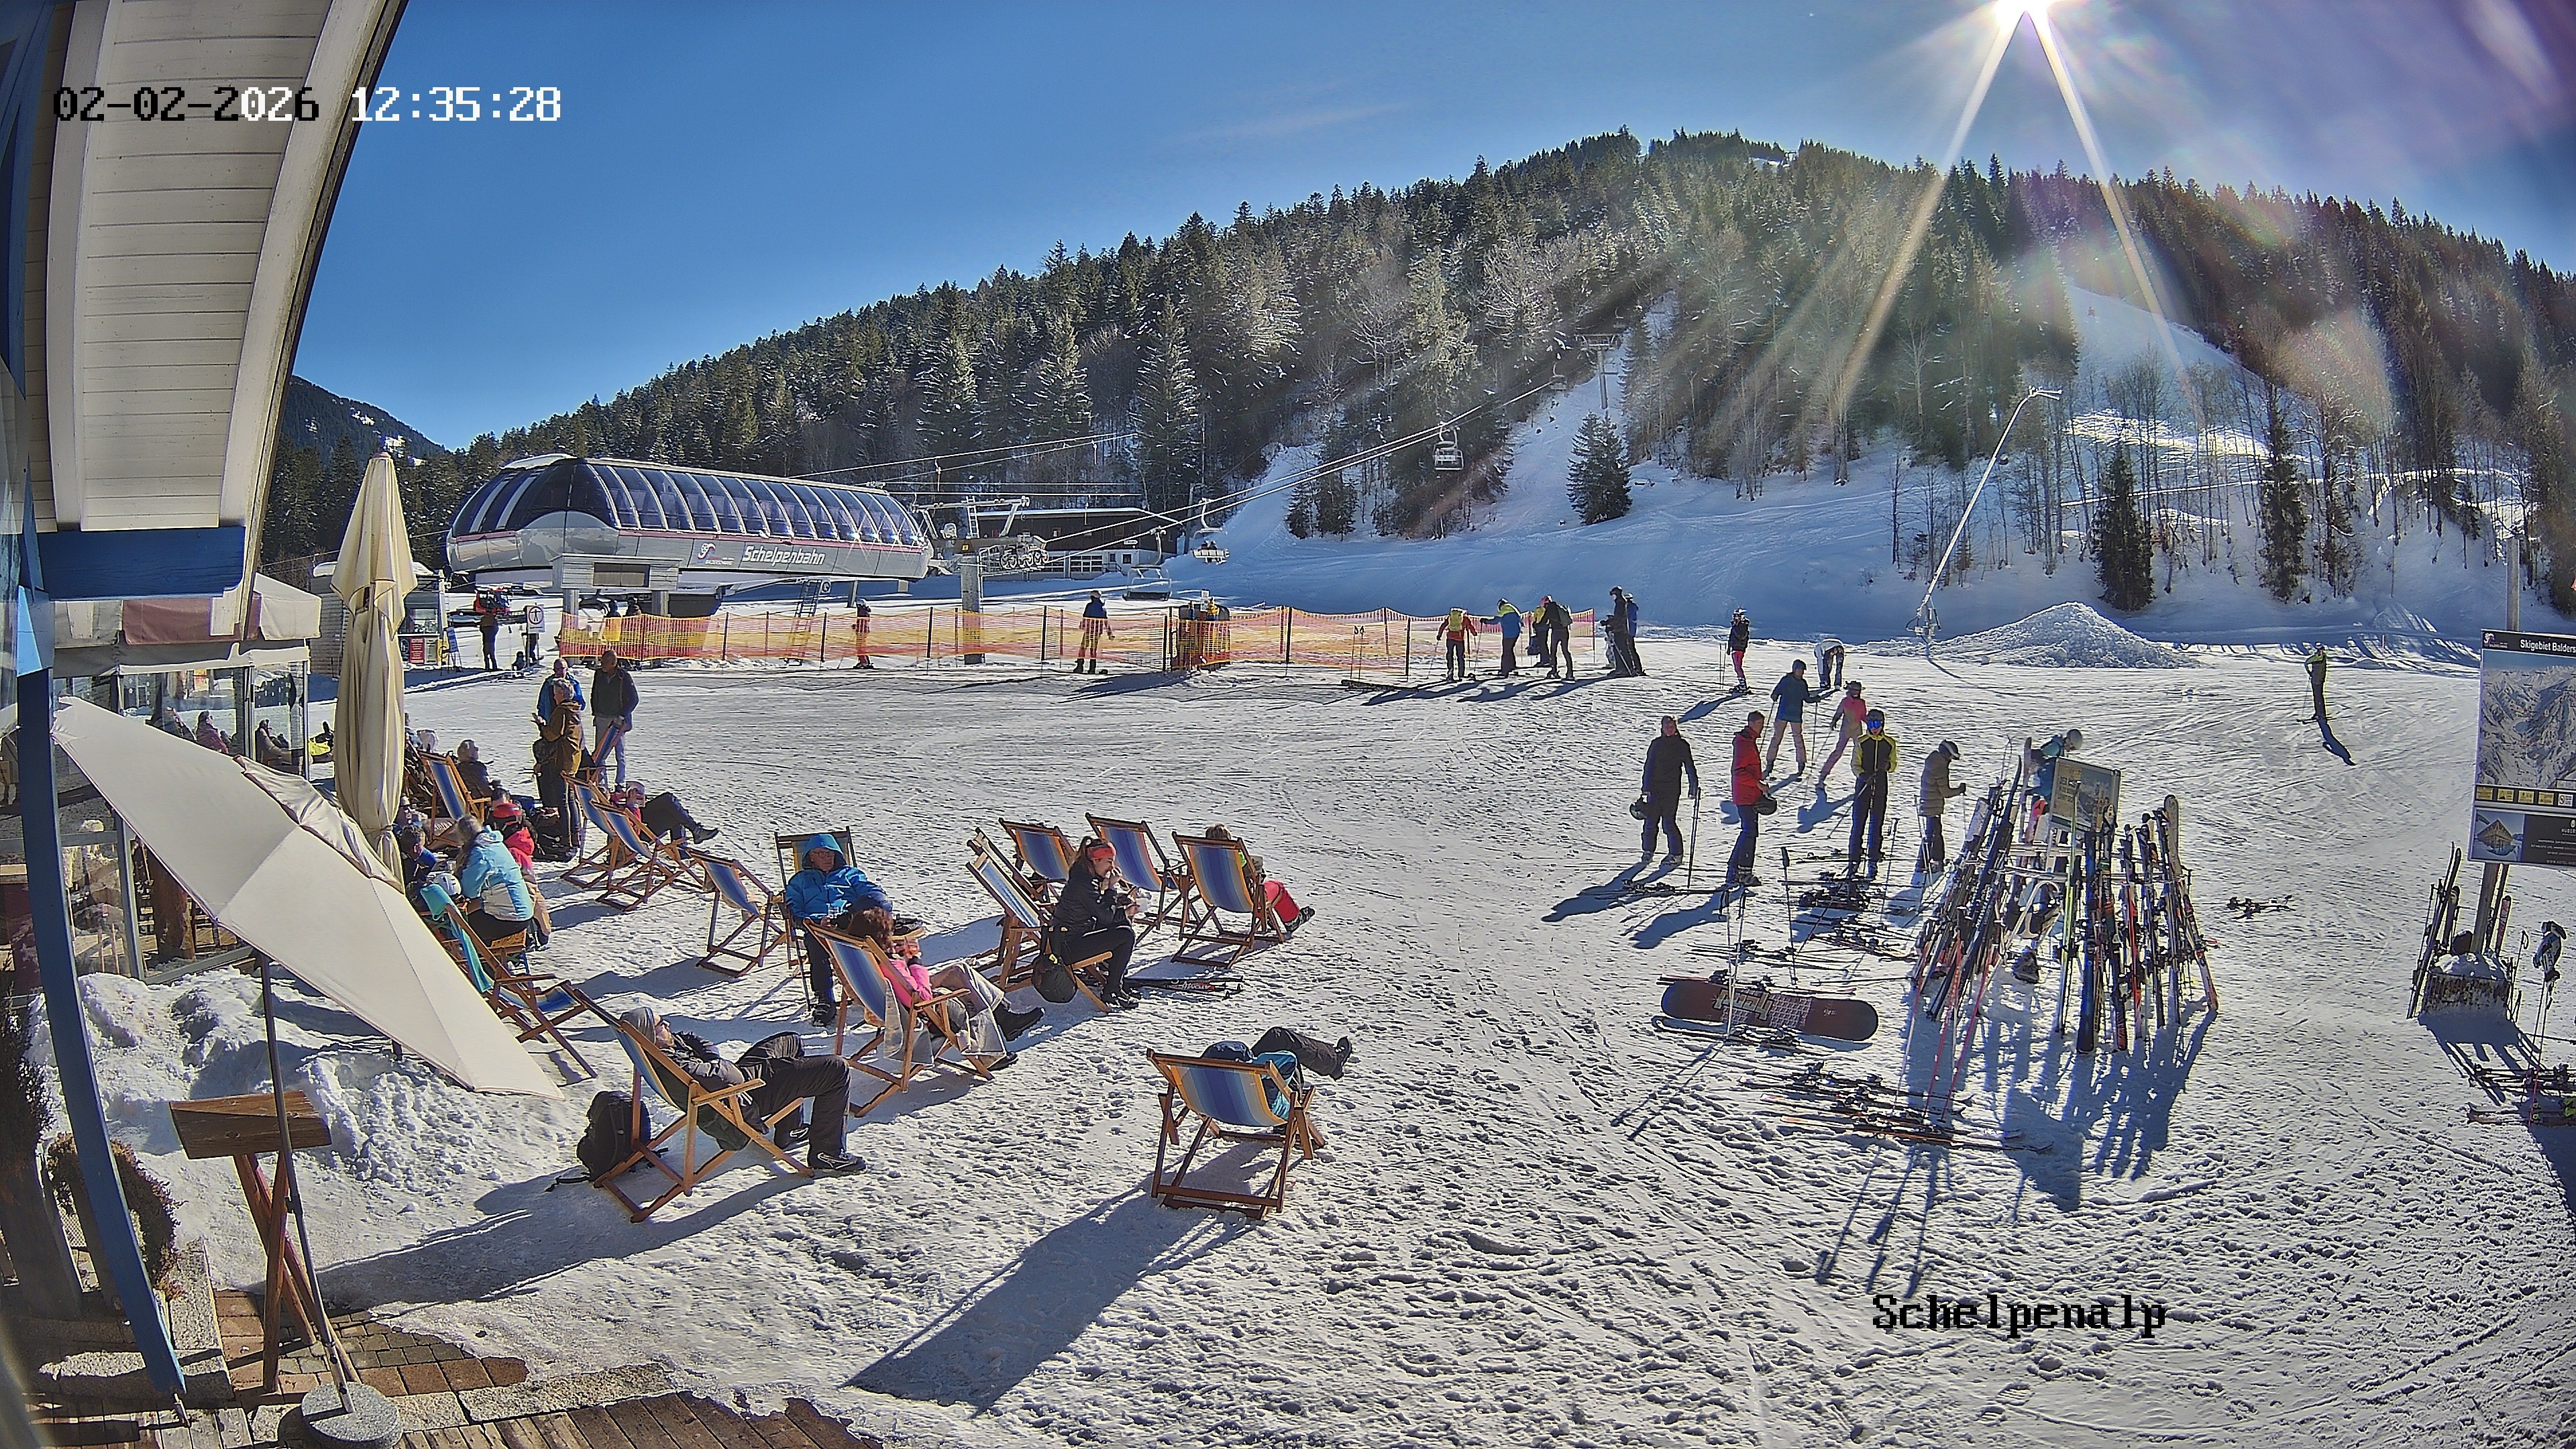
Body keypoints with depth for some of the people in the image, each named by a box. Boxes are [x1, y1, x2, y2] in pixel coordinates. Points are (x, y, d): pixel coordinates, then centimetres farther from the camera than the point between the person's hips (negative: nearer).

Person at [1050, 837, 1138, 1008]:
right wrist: (1112, 887, -8)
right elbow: (1107, 916, -19)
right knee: (1126, 935, -14)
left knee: (1123, 925, 14)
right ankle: (1110, 993, -8)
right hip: (1067, 947, -10)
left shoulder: (1087, 877, 10)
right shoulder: (1082, 883, -21)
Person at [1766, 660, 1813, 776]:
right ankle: (1770, 762, 5)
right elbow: (1777, 691, -8)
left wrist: (1815, 699, 0)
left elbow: (1807, 698, 18)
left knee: (1798, 738, 0)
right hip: (1783, 713, -2)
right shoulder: (1786, 680, -3)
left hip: (1796, 715, 2)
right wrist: (1774, 696, -29)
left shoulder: (1803, 684, 8)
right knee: (1777, 737, -1)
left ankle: (1802, 763, 10)